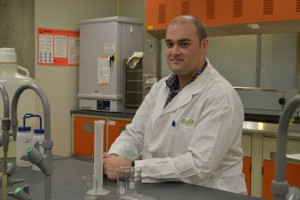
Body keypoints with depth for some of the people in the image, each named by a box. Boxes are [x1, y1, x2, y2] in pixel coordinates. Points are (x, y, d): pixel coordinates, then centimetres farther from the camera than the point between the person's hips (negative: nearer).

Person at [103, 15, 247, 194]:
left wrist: (131, 167, -24)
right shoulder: (160, 88, 7)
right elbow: (135, 134, 8)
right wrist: (113, 156, -12)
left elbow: (199, 166, -23)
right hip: (162, 190, 6)